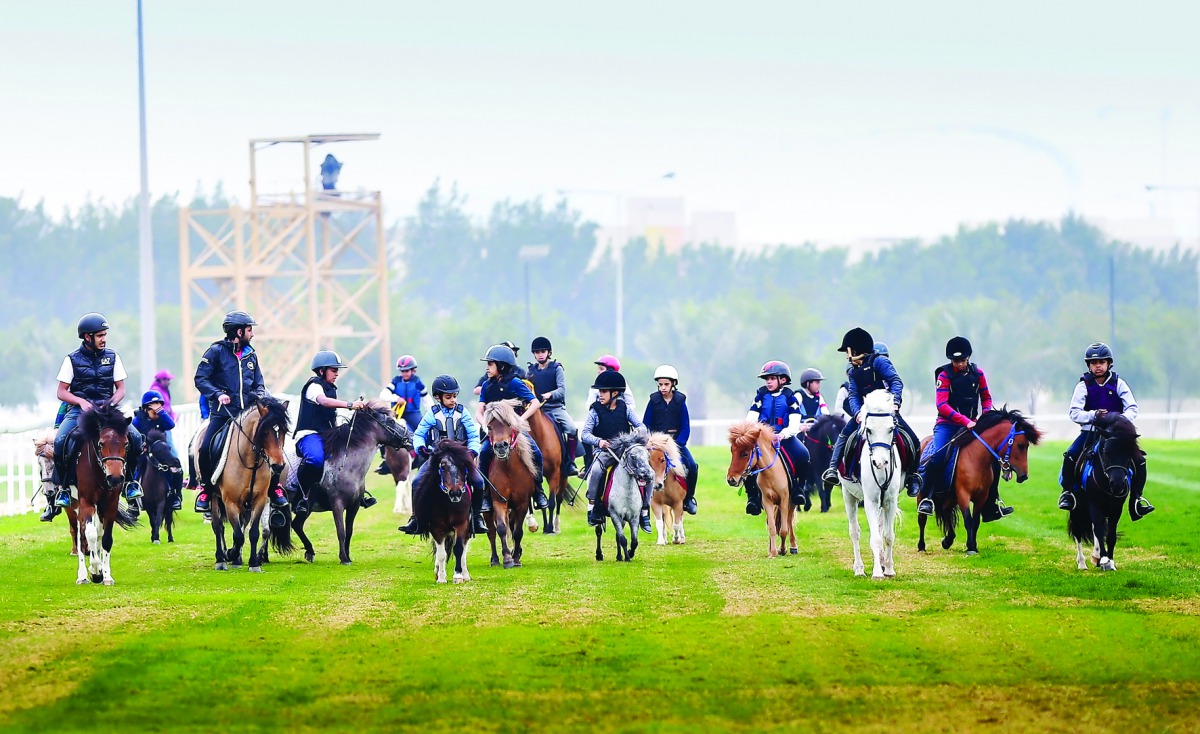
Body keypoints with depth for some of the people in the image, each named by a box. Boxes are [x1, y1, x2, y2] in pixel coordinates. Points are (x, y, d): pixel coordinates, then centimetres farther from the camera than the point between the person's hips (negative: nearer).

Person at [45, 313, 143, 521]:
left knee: (135, 437, -23)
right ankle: (63, 488, -12)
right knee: (60, 441, -30)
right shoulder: (72, 360, 2)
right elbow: (61, 392, 3)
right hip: (79, 410, -2)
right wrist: (81, 401, -15)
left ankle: (128, 480, 0)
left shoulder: (112, 357, 9)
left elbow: (121, 388, 12)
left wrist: (111, 404, -9)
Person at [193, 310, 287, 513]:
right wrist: (218, 394, -18)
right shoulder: (216, 351, -1)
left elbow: (258, 384, 23)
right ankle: (206, 488, 3)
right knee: (206, 448, -19)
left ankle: (274, 487, 8)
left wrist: (260, 395, 0)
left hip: (247, 411, 4)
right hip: (223, 412, -4)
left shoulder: (250, 355, 16)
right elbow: (200, 379, -3)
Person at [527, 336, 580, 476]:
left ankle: (569, 463, -16)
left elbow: (562, 390, -12)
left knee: (572, 429, -25)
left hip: (556, 408, -3)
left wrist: (550, 395, -30)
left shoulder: (557, 369, 1)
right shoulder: (531, 371, 11)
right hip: (538, 410, 3)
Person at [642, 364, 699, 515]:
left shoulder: (680, 401, 0)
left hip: (676, 441, 0)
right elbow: (646, 425, 3)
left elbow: (686, 427, -1)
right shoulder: (654, 400, 0)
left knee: (692, 466, -19)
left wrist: (677, 444, -15)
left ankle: (689, 498, 1)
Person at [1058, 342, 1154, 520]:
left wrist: (1123, 418, -23)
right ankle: (1067, 493, -7)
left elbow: (1132, 408, -1)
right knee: (1070, 457, -25)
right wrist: (1093, 415, -24)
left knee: (1139, 460, -15)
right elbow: (1074, 412, -6)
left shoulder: (1118, 384, 3)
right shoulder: (1083, 385, 0)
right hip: (1090, 432, -1)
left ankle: (1136, 500, -3)